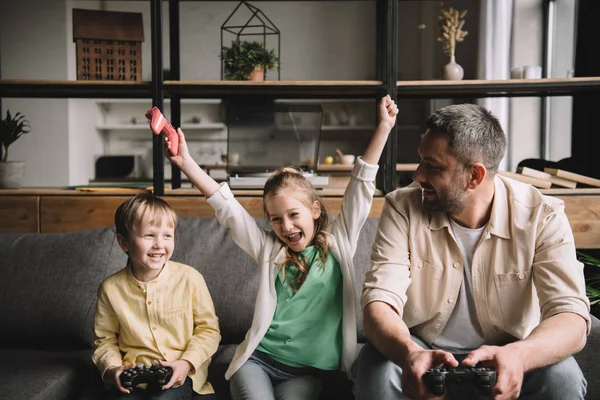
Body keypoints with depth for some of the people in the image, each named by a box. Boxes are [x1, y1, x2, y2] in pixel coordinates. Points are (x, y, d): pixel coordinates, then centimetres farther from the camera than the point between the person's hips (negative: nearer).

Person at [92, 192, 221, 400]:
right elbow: (105, 340, 9)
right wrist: (112, 369, -9)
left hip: (179, 375, -1)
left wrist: (186, 363, -14)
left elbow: (208, 329, 0)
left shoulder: (190, 278, -9)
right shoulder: (111, 288, -3)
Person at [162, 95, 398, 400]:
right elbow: (226, 207, 3)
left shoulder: (338, 243, 7)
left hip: (307, 369, 0)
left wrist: (383, 127, 1)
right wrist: (185, 162, -5)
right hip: (258, 358, 0)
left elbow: (361, 187, 4)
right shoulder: (267, 248, 9)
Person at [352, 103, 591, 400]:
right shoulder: (403, 208, -13)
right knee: (376, 369, -31)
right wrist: (409, 354, -44)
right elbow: (380, 303, -21)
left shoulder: (542, 217, -14)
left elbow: (571, 317, -23)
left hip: (505, 358, 1)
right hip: (421, 354, 0)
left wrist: (517, 356, -45)